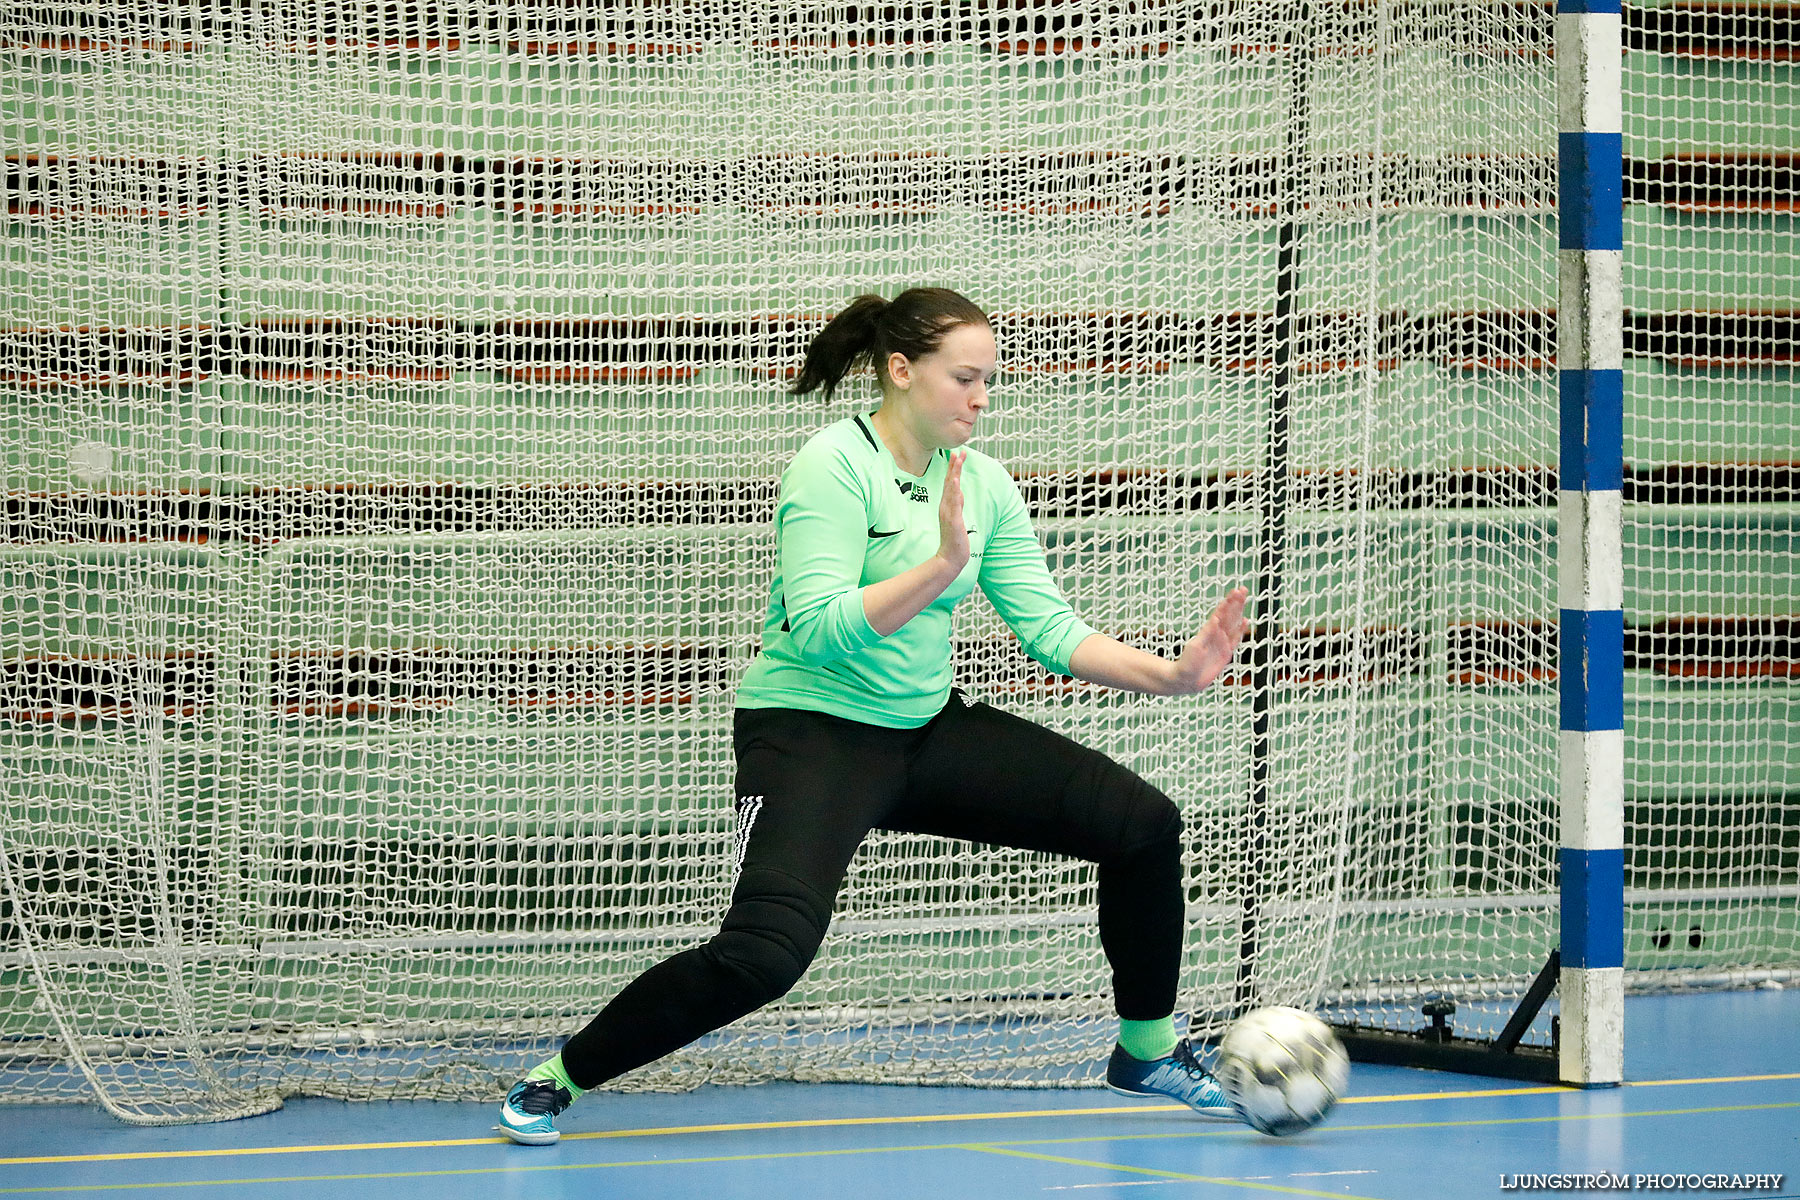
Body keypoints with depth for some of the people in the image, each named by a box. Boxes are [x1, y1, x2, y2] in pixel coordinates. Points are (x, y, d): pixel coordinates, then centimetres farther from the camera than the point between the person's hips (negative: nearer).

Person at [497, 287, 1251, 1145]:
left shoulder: (982, 483, 5)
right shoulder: (836, 464, -16)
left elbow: (1049, 627, 3)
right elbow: (818, 630, -26)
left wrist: (1168, 674, -9)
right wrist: (941, 564, -34)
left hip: (928, 729, 7)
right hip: (811, 732, -7)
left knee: (1143, 824, 1)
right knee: (764, 954, -29)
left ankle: (1146, 1051, 22)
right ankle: (557, 1078, -9)